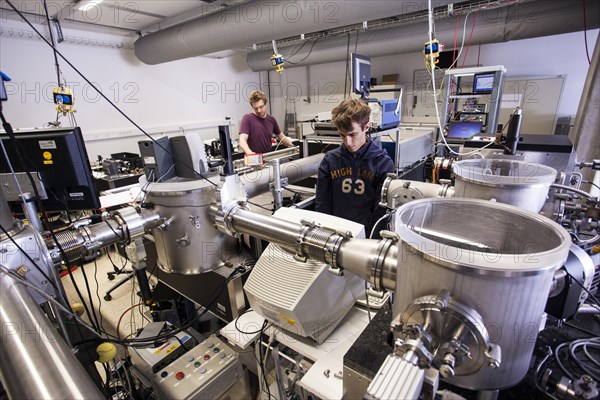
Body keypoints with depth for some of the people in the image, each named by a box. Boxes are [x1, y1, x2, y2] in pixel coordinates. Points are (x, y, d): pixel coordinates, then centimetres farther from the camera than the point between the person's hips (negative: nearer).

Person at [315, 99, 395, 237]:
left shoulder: (383, 163, -3)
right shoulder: (330, 160, 2)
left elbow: (382, 210, -3)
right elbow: (322, 204, 5)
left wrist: (368, 240, -9)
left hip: (367, 236, -1)